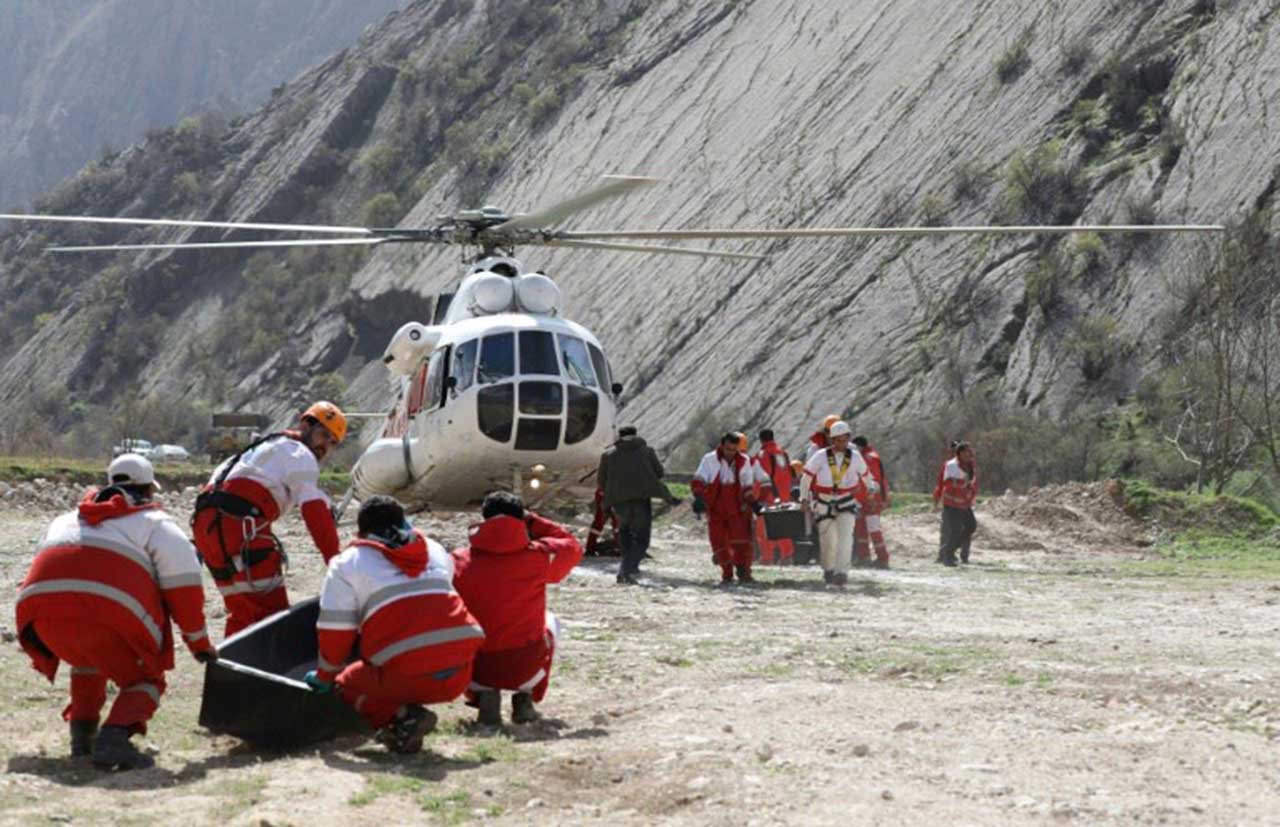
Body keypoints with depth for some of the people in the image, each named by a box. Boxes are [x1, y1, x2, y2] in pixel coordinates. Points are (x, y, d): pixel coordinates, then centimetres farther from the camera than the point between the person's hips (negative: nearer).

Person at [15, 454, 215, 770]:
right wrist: (199, 642, 17)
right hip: (108, 611, -5)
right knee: (144, 680, 12)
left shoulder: (66, 520, 35)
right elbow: (182, 584, 9)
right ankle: (115, 739, -15)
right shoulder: (155, 522, 20)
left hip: (41, 605, 5)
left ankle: (81, 733, 24)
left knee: (88, 661, 35)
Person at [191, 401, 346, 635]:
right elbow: (316, 512, -7)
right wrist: (335, 561, -9)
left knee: (242, 611, 17)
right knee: (271, 609, -10)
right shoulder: (299, 454, 4)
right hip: (237, 523, -9)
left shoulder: (270, 449, 34)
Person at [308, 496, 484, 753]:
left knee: (348, 684, 22)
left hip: (407, 675, -6)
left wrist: (324, 676, 24)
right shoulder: (437, 552, 23)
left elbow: (335, 632, 8)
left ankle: (401, 717, -4)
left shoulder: (347, 564, 10)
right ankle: (405, 719, 7)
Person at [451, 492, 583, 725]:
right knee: (550, 622, 32)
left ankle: (484, 697, 10)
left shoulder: (459, 562, -6)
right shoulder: (538, 557, -7)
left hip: (476, 671, 0)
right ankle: (525, 697, 16)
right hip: (527, 670, 0)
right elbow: (572, 548, 14)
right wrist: (533, 522, 18)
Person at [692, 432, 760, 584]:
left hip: (736, 509, 1)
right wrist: (699, 498, -23)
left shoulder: (744, 462, 3)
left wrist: (752, 503, 0)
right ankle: (727, 574, 10)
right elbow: (698, 481, -7)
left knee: (741, 540, -11)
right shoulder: (710, 460, -4)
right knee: (719, 543, 0)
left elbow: (747, 486, 12)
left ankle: (743, 572, -4)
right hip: (715, 510, -1)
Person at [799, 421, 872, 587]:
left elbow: (865, 474, 18)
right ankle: (828, 569, 33)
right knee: (828, 539, 9)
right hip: (824, 503, 0)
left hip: (846, 503, 0)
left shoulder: (855, 457, -3)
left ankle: (841, 572, -23)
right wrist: (804, 497, 4)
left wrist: (871, 488, 32)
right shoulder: (821, 456, -9)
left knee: (845, 536, -19)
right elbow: (807, 476, 1)